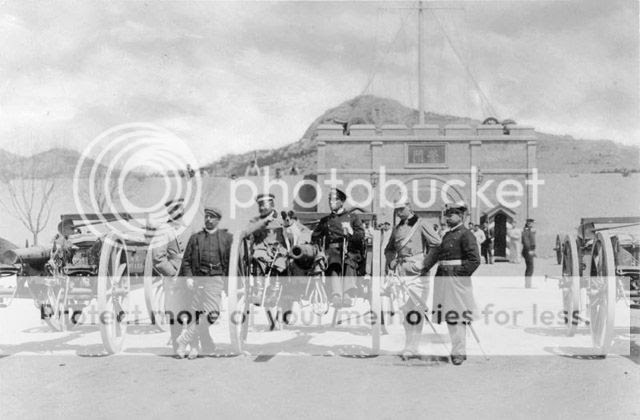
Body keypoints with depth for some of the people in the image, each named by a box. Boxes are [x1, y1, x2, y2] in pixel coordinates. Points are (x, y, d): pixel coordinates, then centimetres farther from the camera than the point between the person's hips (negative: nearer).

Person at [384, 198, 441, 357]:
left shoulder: (421, 224, -2)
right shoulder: (397, 229, 18)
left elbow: (438, 245, -8)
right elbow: (389, 249, 31)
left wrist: (424, 264, -11)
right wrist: (391, 261, 11)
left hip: (416, 273, -6)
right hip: (400, 272, 6)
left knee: (415, 311, -6)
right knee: (403, 309, 3)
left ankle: (411, 348, -2)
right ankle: (409, 345, 10)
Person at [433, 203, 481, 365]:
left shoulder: (466, 234, -8)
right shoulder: (447, 235, 17)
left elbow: (475, 260, -15)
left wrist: (461, 274, -14)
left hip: (456, 279, -9)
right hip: (443, 278, 9)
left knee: (457, 315, -5)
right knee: (449, 316, 12)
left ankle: (459, 352, 0)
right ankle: (459, 350, 22)